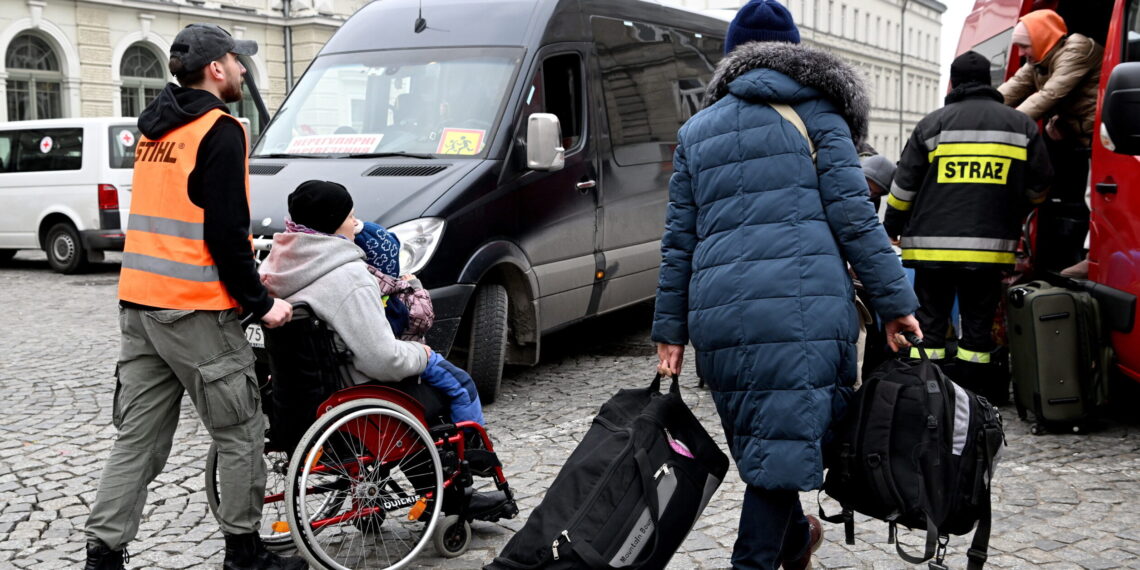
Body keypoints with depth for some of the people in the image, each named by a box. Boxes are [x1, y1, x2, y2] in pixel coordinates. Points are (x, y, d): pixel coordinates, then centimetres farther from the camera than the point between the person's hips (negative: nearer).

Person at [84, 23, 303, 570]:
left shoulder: (155, 130, 17)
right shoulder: (220, 131, -10)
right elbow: (226, 231, -16)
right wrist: (259, 302, -8)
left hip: (138, 304, 8)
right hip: (193, 309, -8)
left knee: (137, 438, 11)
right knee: (241, 433, 4)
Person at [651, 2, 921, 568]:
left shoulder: (695, 131, 19)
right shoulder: (816, 114, 10)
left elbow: (678, 240, 16)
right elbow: (853, 218, 1)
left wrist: (669, 330, 18)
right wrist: (896, 303, 3)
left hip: (719, 313, 4)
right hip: (804, 308, -4)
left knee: (764, 444, 19)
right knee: (782, 449, 2)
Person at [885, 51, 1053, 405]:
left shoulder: (932, 124, 2)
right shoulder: (1022, 126, 8)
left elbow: (903, 187, 3)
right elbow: (1038, 188, 14)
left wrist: (891, 230, 15)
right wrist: (1011, 217, 32)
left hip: (934, 245, -1)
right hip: (991, 247, 1)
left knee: (930, 319, 6)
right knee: (978, 322, 8)